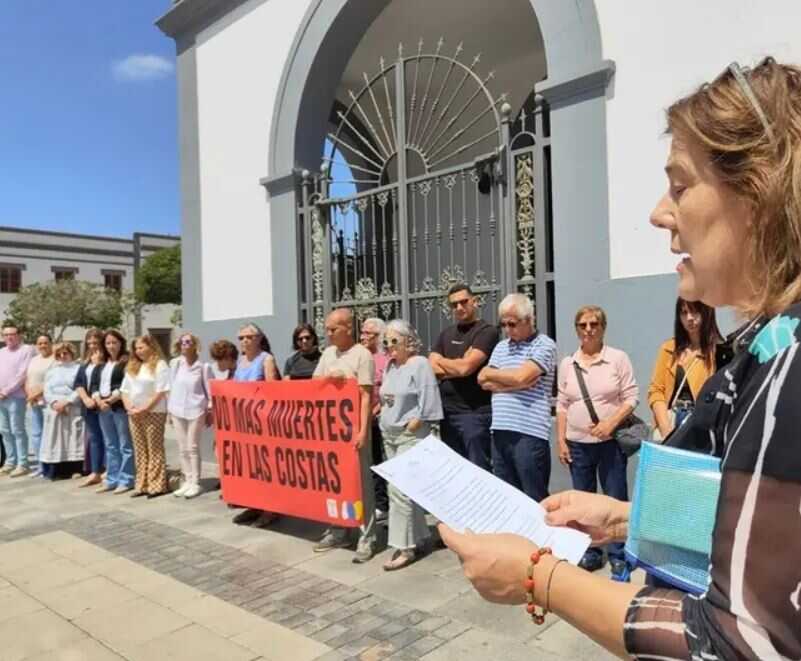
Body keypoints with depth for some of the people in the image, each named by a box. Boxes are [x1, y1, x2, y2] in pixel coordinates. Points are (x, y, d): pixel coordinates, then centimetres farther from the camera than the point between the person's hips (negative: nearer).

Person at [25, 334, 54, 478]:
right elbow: (27, 379, 19)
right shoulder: (33, 360, 20)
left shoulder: (56, 359, -5)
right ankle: (40, 465, 18)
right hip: (33, 402, 8)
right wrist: (29, 394, 1)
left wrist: (39, 393, -15)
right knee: (35, 433, 10)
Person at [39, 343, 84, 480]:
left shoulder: (78, 369, 5)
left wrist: (66, 402, -15)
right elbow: (47, 390, 9)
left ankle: (75, 469, -5)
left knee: (74, 440, -6)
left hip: (74, 410, -4)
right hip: (54, 411, 4)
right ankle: (55, 470, 4)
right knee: (55, 440, 1)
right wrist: (54, 402, -9)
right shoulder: (51, 371, 20)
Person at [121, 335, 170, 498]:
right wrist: (129, 407, -3)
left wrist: (144, 409, -16)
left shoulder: (159, 365, -6)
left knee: (155, 450, -2)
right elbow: (124, 389, 15)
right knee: (140, 451, 9)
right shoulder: (132, 366, 17)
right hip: (134, 415, 7)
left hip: (154, 413, -7)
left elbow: (160, 392, -13)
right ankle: (142, 485, 15)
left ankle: (156, 485, 2)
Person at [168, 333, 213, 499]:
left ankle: (195, 483, 6)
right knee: (183, 449, 9)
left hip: (195, 410, -4)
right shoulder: (174, 363, 6)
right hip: (177, 410, 4)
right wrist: (169, 409, 10)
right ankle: (187, 482, 17)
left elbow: (209, 390, -1)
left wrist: (210, 411, -3)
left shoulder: (203, 366, -5)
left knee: (193, 448, -2)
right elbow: (170, 387, 10)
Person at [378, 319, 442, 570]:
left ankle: (405, 547, -1)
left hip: (411, 436, -8)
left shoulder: (420, 364, -11)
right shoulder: (389, 366, 12)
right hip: (389, 435, 8)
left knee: (399, 489, -10)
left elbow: (428, 403, -15)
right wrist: (384, 420, 7)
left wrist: (412, 425, -15)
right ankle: (417, 536, 26)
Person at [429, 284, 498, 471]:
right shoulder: (446, 334, 16)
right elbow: (431, 367, 6)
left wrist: (441, 361, 3)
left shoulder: (486, 331, -6)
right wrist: (457, 366, -8)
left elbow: (465, 367, -16)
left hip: (475, 413, -7)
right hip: (447, 413, 7)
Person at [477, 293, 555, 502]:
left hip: (529, 434, -6)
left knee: (535, 499, 2)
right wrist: (514, 383, -9)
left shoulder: (544, 345, -2)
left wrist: (491, 374, 2)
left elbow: (521, 376, -15)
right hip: (500, 432, 6)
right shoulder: (500, 347, 16)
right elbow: (484, 382, 5)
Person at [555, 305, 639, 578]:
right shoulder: (567, 364, 7)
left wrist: (611, 422, -19)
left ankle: (618, 558, 16)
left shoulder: (618, 358, -3)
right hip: (577, 443, 4)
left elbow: (631, 398, -5)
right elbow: (562, 405, 8)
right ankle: (590, 552, 26)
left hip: (610, 442, -3)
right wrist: (560, 440, 4)